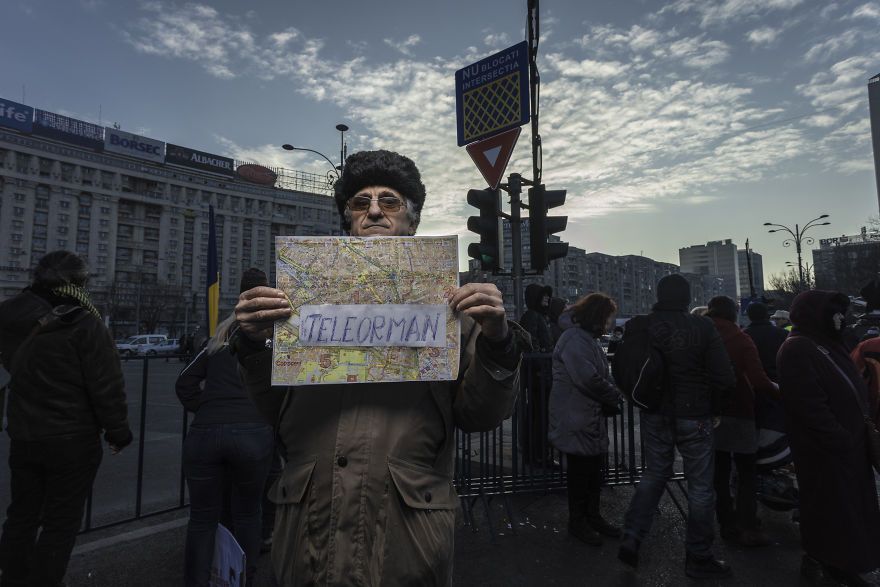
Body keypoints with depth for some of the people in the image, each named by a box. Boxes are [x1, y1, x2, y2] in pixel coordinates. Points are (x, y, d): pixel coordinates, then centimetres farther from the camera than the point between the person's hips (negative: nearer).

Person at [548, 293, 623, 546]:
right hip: (576, 419, -10)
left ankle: (592, 516, 33)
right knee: (580, 471, 4)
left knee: (593, 469, 18)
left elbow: (603, 375, 18)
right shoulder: (574, 339, -19)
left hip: (593, 418, 10)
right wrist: (615, 396, -12)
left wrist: (613, 395, 0)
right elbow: (589, 379, -25)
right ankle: (577, 521, 21)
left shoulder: (589, 339, 16)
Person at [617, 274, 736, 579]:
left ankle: (631, 538, 16)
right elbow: (725, 379, -12)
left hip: (653, 416, 3)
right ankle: (698, 557, 26)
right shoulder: (702, 327, -12)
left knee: (654, 474, 20)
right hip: (693, 417, -3)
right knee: (700, 485, 13)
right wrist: (712, 407, 4)